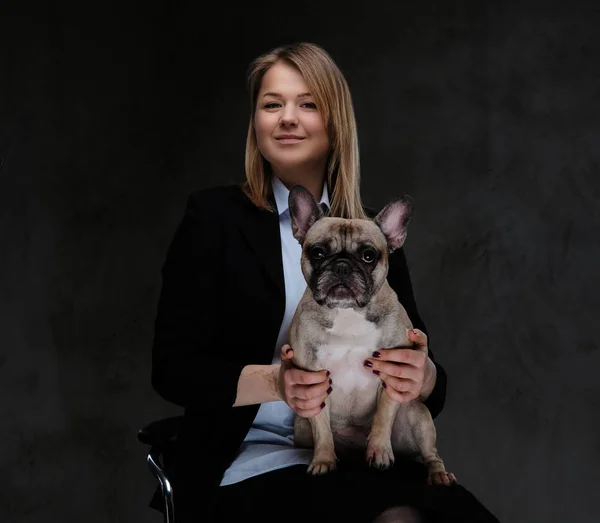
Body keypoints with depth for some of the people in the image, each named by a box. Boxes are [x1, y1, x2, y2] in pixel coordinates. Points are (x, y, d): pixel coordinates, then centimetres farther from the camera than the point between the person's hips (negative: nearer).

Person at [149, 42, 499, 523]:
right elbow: (172, 368, -3)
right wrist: (275, 382, -20)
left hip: (365, 464, 4)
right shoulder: (215, 216, 1)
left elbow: (420, 364, 9)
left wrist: (422, 377, -15)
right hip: (257, 462, -3)